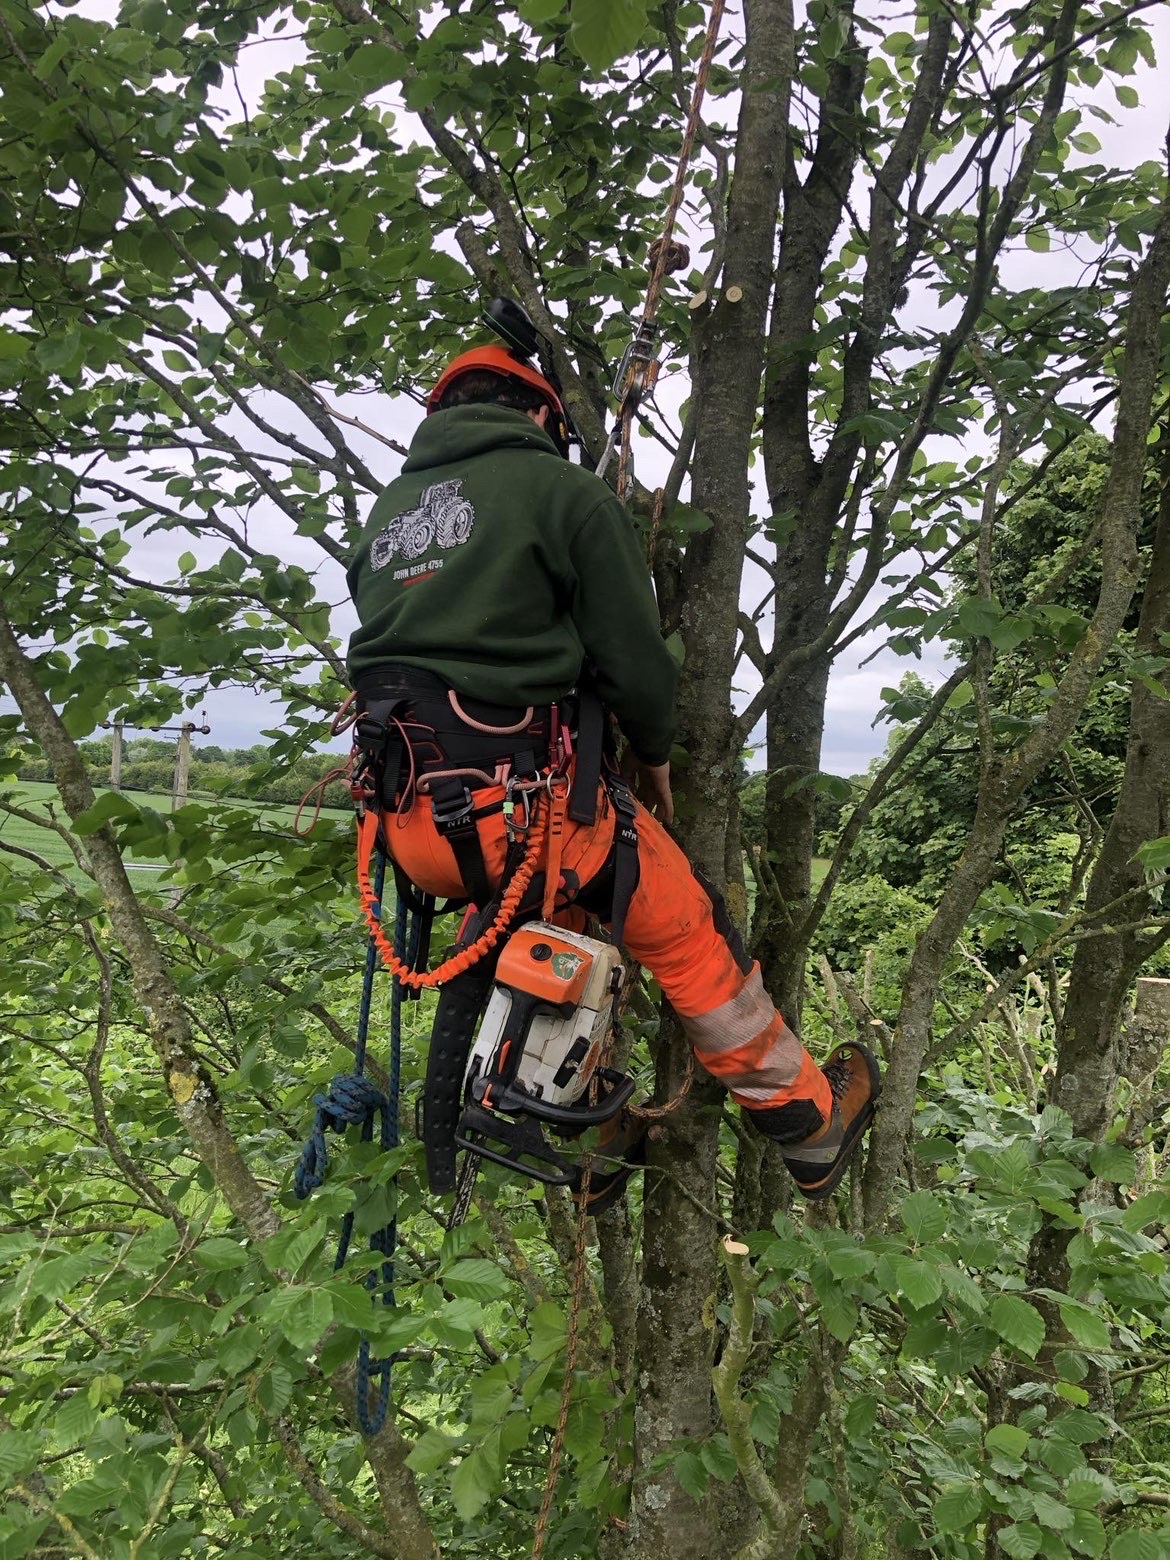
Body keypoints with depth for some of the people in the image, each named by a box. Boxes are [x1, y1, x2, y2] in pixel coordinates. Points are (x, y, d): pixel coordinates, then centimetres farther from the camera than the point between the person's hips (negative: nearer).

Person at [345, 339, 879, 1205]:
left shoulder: (390, 505, 19)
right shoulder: (565, 490, 1)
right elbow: (634, 657, -2)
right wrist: (656, 756, 16)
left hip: (408, 824, 7)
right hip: (516, 801, -7)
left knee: (560, 924, 30)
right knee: (688, 931, 12)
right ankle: (809, 1124, 29)